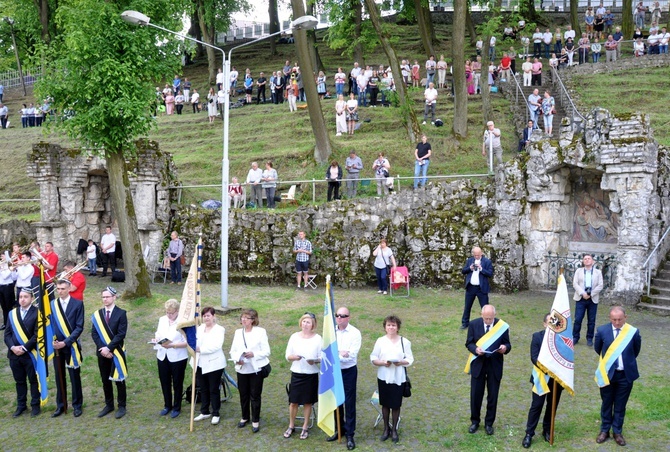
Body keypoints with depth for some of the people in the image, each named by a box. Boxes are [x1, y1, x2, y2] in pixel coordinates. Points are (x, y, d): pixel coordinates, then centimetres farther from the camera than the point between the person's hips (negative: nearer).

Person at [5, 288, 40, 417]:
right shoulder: (12, 313, 8)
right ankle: (21, 405, 26)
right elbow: (7, 333, 5)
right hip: (14, 354, 4)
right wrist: (12, 347, -11)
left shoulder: (37, 313, -8)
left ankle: (35, 405, 18)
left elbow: (37, 334, -13)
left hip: (30, 353, -4)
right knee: (19, 381, 14)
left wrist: (24, 348, -17)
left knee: (34, 380, 7)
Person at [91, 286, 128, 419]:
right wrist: (102, 348, -12)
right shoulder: (98, 314, 6)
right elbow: (94, 333, 1)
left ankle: (121, 406, 13)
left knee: (119, 380, 4)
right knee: (105, 380, 11)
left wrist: (109, 348, -19)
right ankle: (109, 405, 23)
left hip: (116, 352, -4)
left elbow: (121, 334, -13)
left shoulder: (121, 313, -7)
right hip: (102, 352, 4)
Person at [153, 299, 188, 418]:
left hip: (178, 358, -6)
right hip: (162, 356, 6)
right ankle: (167, 405, 34)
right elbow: (158, 333, 15)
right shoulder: (162, 320, 4)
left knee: (177, 384, 10)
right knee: (164, 382, 16)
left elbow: (187, 342, -18)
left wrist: (172, 345, -28)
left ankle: (176, 408, 25)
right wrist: (156, 339, -7)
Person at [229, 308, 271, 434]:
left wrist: (254, 354, -23)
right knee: (243, 395, 13)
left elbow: (266, 351, -8)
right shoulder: (238, 332, 8)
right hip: (242, 369, 4)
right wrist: (236, 358, -13)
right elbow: (233, 351, 8)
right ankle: (245, 417, 31)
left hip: (256, 369, -4)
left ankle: (255, 421, 14)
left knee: (255, 396, 2)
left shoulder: (260, 332, -5)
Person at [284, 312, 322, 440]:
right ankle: (291, 426, 25)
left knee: (308, 402, 8)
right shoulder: (294, 337, -1)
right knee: (293, 401, 6)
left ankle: (305, 427, 24)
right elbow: (287, 356, 2)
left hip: (311, 375, -1)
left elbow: (321, 357, -2)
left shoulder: (317, 338, -5)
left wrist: (315, 361, -23)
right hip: (296, 374, 1)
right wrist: (294, 357, -19)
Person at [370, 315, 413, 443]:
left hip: (399, 378, -1)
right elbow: (373, 358, -1)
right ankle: (386, 429, 29)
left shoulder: (404, 342, -4)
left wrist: (401, 362, -22)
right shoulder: (380, 341, -3)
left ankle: (394, 429, 26)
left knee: (396, 405, 7)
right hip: (384, 377, 1)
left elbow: (410, 359, -3)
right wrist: (382, 363, -20)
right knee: (385, 404, 12)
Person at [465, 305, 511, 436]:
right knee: (475, 395, 8)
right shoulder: (474, 324, -6)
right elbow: (469, 343, -2)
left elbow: (507, 344, -2)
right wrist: (475, 349, -23)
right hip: (478, 363, 1)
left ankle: (489, 423, 25)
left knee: (492, 396, 9)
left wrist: (505, 348, -26)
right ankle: (475, 421, 27)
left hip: (495, 365, 0)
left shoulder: (502, 326, -9)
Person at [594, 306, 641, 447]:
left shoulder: (633, 332, -11)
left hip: (626, 374, 0)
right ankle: (604, 430, 30)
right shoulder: (602, 330, -11)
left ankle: (617, 432, 27)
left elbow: (636, 351, 6)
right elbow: (597, 348, 7)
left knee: (620, 405, 12)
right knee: (606, 404, 15)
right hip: (607, 373, 0)